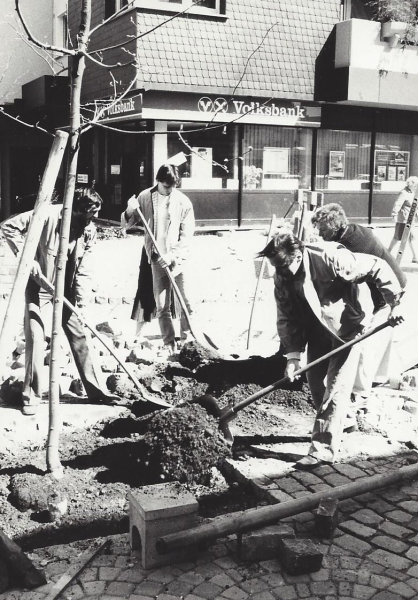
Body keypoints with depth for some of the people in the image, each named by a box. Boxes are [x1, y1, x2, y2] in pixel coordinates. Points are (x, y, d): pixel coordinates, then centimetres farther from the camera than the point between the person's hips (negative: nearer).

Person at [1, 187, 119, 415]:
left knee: (79, 337, 5)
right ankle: (31, 396, 5)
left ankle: (96, 390, 13)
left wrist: (81, 300, -12)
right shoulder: (48, 216, -23)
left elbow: (83, 268, -4)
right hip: (38, 284, -4)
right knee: (35, 338, -8)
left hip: (66, 288, 5)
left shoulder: (89, 230, -7)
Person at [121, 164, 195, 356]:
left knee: (186, 302, -1)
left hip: (178, 259, -1)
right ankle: (169, 344, 13)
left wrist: (172, 255, -18)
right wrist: (130, 211, -16)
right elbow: (126, 224, 6)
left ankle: (186, 340, 14)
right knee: (162, 306, 3)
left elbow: (187, 235, -7)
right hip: (157, 259, 1)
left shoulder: (183, 201, -5)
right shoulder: (145, 197, -1)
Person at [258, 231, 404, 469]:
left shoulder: (331, 258, -32)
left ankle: (325, 447, -8)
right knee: (314, 379, 10)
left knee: (336, 385, -10)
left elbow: (378, 267, -26)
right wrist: (293, 354, -16)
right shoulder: (282, 278, -14)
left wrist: (395, 302, -23)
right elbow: (287, 317, -8)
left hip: (348, 324, -6)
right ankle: (332, 428, 34)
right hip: (318, 327, 6)